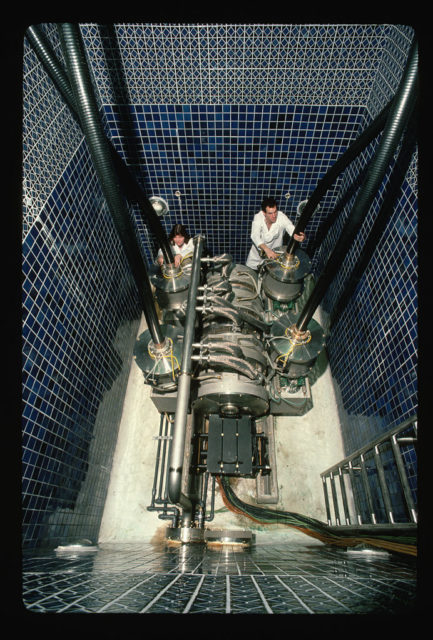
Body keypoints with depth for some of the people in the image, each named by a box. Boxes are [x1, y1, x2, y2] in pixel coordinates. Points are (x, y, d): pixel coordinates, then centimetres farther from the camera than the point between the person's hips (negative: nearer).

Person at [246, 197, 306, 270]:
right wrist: (266, 249, -57)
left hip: (275, 254, 0)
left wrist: (297, 235, -67)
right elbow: (255, 236, -39)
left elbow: (290, 228, -40)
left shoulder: (281, 217, -25)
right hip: (257, 253, 1)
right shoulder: (258, 217, -25)